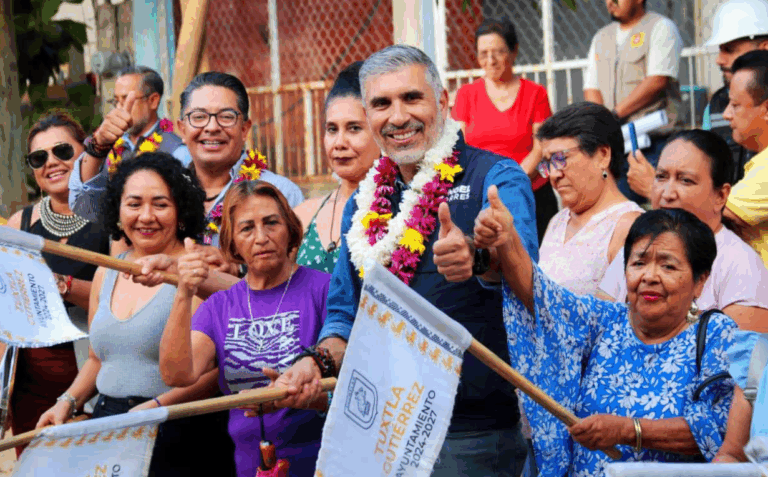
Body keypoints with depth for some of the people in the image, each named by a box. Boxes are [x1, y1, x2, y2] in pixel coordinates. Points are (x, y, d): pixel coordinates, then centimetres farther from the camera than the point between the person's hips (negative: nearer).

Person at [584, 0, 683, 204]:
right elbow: (591, 87, 15)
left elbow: (658, 81, -12)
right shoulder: (602, 37, 21)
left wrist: (616, 113, -14)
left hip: (654, 143, -6)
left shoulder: (661, 27, 0)